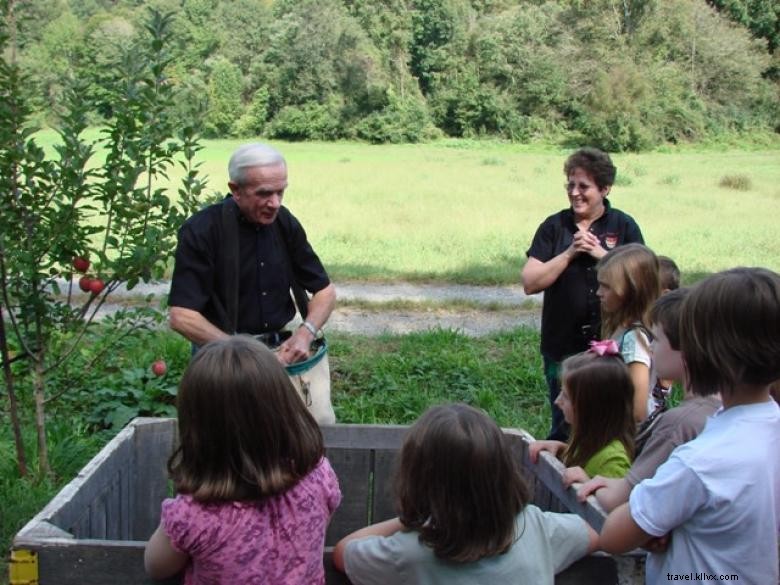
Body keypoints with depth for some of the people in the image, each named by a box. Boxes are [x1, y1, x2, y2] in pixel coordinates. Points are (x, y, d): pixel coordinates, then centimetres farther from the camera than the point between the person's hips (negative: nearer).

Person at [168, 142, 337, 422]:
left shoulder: (284, 222, 4)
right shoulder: (200, 231, -11)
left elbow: (325, 289, 12)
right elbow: (181, 316, -15)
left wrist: (306, 333, -7)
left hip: (283, 345, 4)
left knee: (320, 421, -13)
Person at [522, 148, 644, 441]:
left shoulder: (624, 226, 1)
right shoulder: (554, 226, 2)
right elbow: (530, 283, -5)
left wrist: (601, 254, -15)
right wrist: (569, 253, -15)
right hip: (562, 347, 1)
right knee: (564, 427, 10)